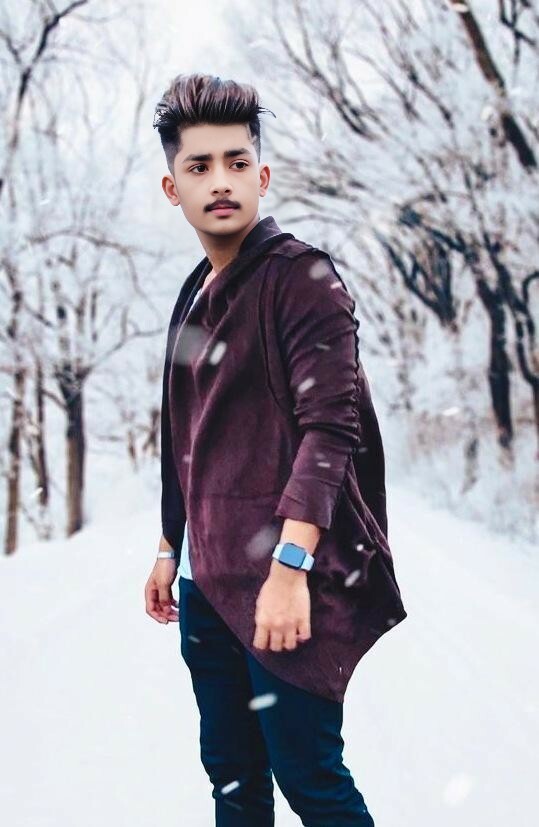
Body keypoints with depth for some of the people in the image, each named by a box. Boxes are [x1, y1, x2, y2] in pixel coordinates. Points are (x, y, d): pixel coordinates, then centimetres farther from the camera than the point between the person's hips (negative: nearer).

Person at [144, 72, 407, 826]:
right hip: (208, 581, 8)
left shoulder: (301, 277, -9)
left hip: (282, 581, -8)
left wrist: (291, 567, -25)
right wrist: (170, 550, 20)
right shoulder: (195, 297, 15)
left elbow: (330, 427, -18)